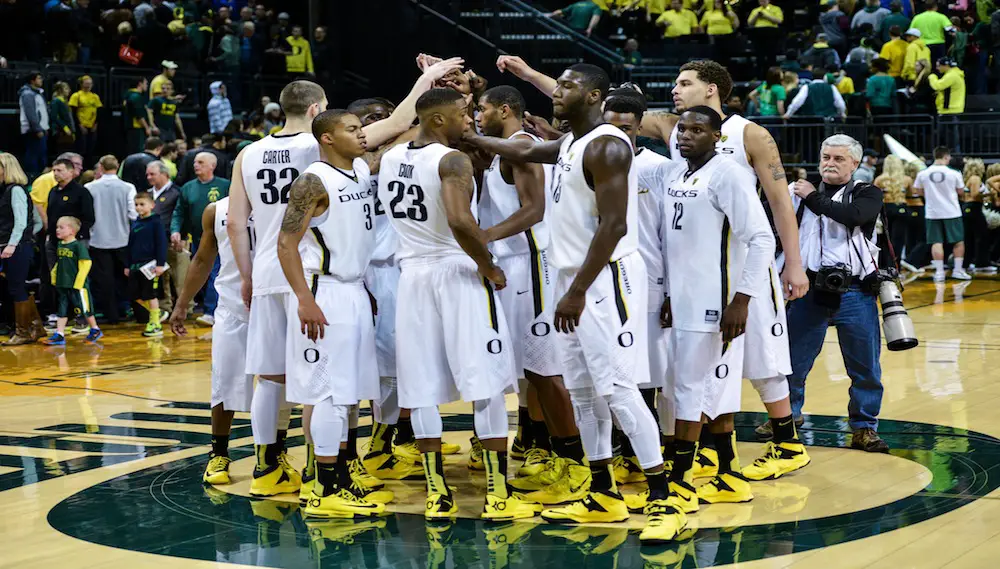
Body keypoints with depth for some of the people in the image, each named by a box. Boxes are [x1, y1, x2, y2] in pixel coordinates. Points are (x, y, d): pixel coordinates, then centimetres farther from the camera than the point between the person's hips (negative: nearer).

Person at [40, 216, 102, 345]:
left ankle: (95, 330, 21)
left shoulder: (78, 245, -14)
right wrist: (54, 276, 11)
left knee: (84, 309, 4)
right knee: (62, 310, 7)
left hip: (77, 286, -7)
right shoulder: (60, 245, 9)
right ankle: (59, 335, 10)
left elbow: (86, 263, -18)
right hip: (62, 285, 7)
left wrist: (79, 281, -19)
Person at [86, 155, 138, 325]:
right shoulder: (128, 188, -9)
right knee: (122, 277, 17)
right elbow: (133, 214, -9)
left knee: (103, 279, 7)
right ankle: (122, 309, 22)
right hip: (122, 239, 1)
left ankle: (111, 314, 9)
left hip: (99, 240, -1)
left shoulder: (90, 188, -9)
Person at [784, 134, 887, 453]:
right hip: (810, 289, 2)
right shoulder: (800, 193, 13)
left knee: (865, 367, 3)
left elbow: (854, 216, -17)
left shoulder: (867, 195, 4)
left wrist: (814, 198, -10)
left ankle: (864, 428, 15)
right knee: (792, 361, 4)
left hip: (854, 293, -2)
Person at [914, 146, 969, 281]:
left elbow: (919, 191, 8)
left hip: (932, 213, 2)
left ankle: (939, 272, 1)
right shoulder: (954, 173, -10)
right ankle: (958, 270, 13)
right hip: (952, 212, -2)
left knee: (936, 242, 5)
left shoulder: (923, 174, -5)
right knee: (958, 241, 11)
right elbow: (960, 191, 1)